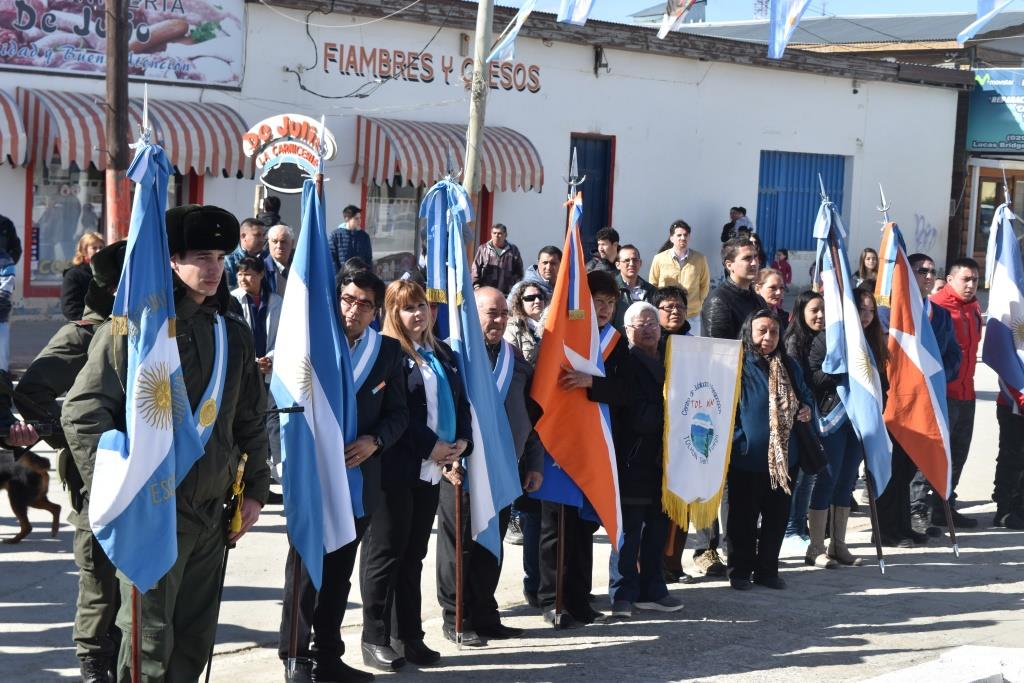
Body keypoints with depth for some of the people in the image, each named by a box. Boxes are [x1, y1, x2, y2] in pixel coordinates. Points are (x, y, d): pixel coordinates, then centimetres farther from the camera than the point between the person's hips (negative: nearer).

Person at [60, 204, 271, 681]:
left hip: (212, 511, 6)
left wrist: (255, 489, 15)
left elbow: (250, 421, 20)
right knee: (151, 640, -4)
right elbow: (82, 414, -12)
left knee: (195, 640, 12)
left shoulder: (233, 333, 12)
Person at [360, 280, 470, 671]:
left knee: (413, 555, 11)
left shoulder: (442, 354, 16)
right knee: (385, 552, -1)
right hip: (396, 467, -7)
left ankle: (409, 636, 17)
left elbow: (460, 402, 16)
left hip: (432, 469, 7)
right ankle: (375, 639, 5)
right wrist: (431, 447, -16)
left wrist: (462, 442, -1)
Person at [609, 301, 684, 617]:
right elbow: (638, 416, -14)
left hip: (661, 458, 7)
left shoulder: (667, 362, 17)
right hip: (635, 459, -7)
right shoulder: (626, 363, -7)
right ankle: (623, 594, 3)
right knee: (630, 528, -3)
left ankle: (651, 590, 19)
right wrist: (670, 414, -10)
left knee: (658, 526, 11)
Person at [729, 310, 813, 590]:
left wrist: (806, 409, 2)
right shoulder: (738, 366, -9)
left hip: (783, 458, 5)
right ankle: (740, 571, 17)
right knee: (743, 518, 5)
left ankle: (767, 570, 23)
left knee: (777, 516, 11)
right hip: (746, 458, -5)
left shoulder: (790, 367, 10)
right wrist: (736, 440, -15)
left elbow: (805, 396, 23)